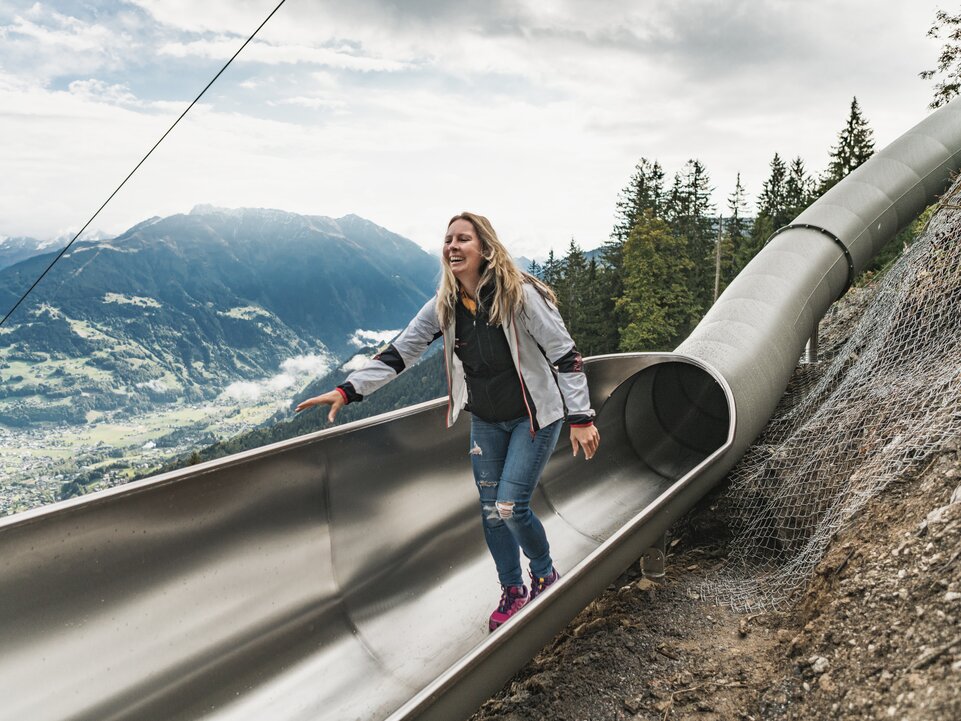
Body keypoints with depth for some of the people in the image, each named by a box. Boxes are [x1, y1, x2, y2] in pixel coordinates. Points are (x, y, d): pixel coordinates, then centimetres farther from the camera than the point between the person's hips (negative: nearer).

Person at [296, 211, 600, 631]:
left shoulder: (520, 295, -21)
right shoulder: (445, 306, -7)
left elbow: (564, 355, -18)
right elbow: (399, 353, -5)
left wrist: (580, 417, -21)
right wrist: (347, 390, -14)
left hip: (535, 416, -5)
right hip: (485, 421, 5)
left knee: (511, 506, -11)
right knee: (491, 510, 8)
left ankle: (545, 576, 19)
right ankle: (512, 591, 30)